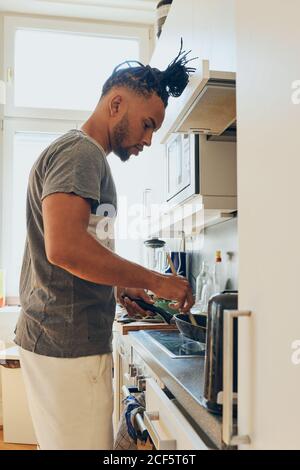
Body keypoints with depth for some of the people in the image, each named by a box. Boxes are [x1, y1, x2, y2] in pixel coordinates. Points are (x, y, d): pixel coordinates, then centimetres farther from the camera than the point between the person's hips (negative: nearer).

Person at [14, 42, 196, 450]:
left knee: (58, 441, 19)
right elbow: (64, 246, -27)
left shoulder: (83, 153, 20)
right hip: (69, 345, -10)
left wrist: (119, 286, 14)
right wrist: (156, 282, -18)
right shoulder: (80, 151, -12)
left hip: (50, 337, 10)